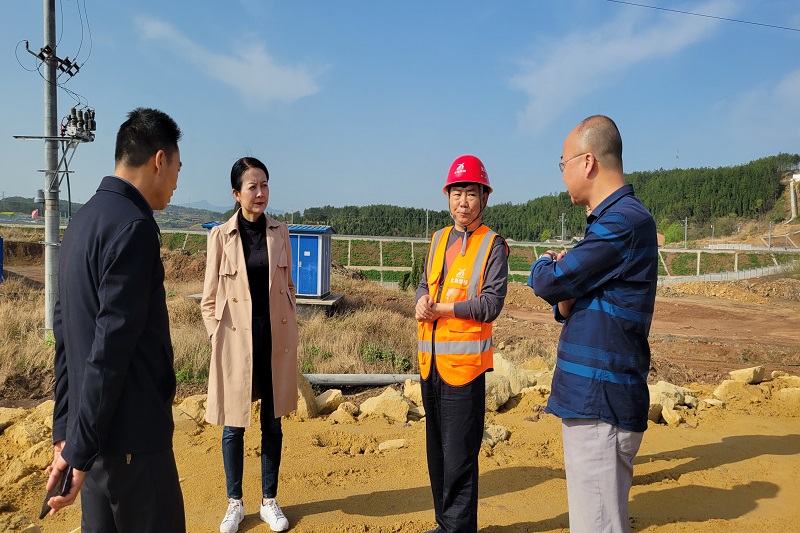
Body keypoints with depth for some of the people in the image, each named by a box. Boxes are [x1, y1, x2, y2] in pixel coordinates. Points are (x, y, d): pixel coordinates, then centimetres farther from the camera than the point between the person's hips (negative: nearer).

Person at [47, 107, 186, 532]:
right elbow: (111, 348, -22)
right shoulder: (133, 227, -18)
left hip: (93, 431, 9)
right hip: (131, 438, -9)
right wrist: (80, 450, -16)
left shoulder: (83, 219, 11)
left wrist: (65, 428, 18)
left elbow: (65, 335, 14)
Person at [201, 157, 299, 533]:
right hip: (236, 341, -2)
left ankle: (269, 501, 28)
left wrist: (287, 329, 5)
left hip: (276, 338, 2)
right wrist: (217, 337, -4)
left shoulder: (280, 233, 3)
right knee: (233, 426, 9)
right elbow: (209, 298, 1)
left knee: (272, 423, 12)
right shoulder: (220, 236, -3)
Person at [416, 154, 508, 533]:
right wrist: (422, 300, -7)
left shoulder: (493, 245, -6)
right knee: (436, 450, 17)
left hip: (464, 363, -6)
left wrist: (439, 308, -14)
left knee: (459, 459, 1)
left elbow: (490, 305, -14)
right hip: (431, 360, 7)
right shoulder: (439, 239, 13)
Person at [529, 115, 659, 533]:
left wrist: (543, 266, 6)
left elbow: (549, 282, -16)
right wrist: (565, 303, -4)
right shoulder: (615, 218, 16)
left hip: (601, 404, -10)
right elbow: (574, 303, 18)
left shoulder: (625, 221, -17)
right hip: (589, 399, 10)